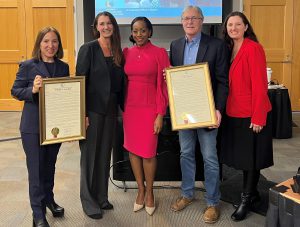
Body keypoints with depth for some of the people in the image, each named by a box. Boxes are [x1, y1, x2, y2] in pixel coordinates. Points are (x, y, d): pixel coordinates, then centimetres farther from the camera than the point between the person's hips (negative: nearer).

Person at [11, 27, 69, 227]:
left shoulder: (63, 67, 5)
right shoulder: (28, 66, -7)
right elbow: (15, 92, -7)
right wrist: (33, 90, -26)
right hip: (33, 126, -4)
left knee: (50, 165, 19)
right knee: (36, 169, 1)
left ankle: (48, 199, 39)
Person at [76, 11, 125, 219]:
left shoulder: (118, 52, 8)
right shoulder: (88, 49, -7)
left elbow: (119, 83, 12)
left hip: (111, 110, 5)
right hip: (93, 109, -5)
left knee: (105, 154, 13)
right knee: (90, 155, 4)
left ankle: (102, 197, 26)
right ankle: (89, 202, 16)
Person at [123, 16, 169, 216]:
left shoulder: (159, 53, -5)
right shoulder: (126, 53, 6)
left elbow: (163, 85, -6)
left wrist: (160, 114, -10)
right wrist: (122, 107, 2)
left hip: (150, 108, -4)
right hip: (130, 107, 4)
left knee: (148, 152, 1)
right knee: (133, 149, 10)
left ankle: (149, 192, 22)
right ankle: (141, 190, 28)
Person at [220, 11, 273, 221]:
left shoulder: (253, 48, -14)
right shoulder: (229, 49, 9)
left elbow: (260, 85, -17)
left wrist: (258, 118, -18)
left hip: (252, 115, -7)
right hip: (234, 113, 7)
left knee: (251, 158, 5)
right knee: (243, 156, 17)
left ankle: (247, 200, 19)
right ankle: (252, 192, 33)